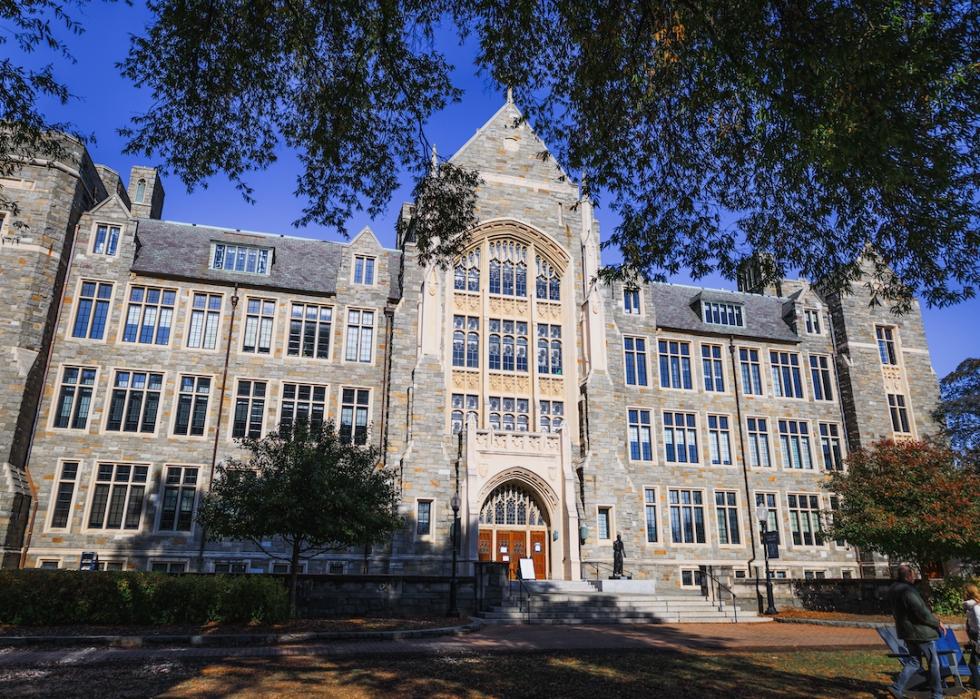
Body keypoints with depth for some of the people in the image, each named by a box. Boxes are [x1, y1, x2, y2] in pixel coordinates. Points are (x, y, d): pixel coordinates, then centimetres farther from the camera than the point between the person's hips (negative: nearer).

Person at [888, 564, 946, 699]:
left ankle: (897, 688, 6)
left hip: (906, 631, 8)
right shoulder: (908, 591, -26)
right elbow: (922, 612, -23)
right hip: (920, 631, -8)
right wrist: (937, 623, -6)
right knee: (933, 662, 11)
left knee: (915, 661, 15)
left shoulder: (892, 589, 4)